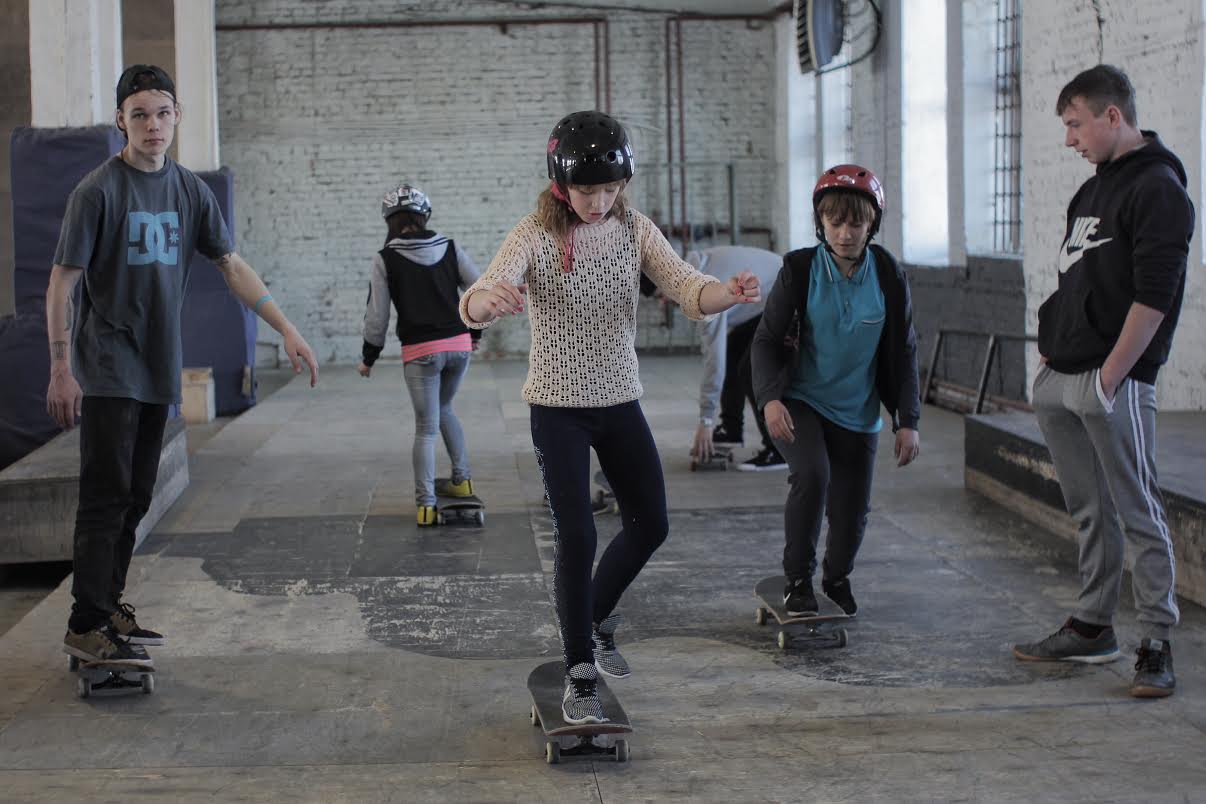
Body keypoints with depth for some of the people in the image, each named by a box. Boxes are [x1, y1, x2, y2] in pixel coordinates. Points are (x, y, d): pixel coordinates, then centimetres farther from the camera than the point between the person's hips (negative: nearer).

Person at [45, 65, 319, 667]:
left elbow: (232, 266, 11)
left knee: (135, 499, 10)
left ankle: (109, 607, 19)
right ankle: (85, 625, -4)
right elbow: (61, 283, -9)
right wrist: (60, 369, -14)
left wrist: (287, 329, 4)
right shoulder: (99, 191, -9)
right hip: (107, 369, -6)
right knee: (107, 496, -8)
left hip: (158, 369, 6)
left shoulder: (190, 190, 7)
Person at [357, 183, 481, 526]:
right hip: (459, 344, 3)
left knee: (426, 427, 3)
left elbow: (377, 315, -4)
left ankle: (426, 505, 0)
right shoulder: (450, 249, 3)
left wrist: (368, 358, 8)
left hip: (420, 352, -3)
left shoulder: (386, 260, -5)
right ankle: (461, 479, 28)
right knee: (444, 409, 27)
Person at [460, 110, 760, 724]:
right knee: (577, 536, -8)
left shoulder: (633, 230, -3)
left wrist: (730, 294, -37)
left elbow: (686, 289, -14)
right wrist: (490, 300, -54)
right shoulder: (534, 236, -15)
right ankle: (580, 675, 6)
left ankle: (596, 617, 35)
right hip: (558, 408, -4)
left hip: (620, 403, 4)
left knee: (650, 524, 8)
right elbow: (475, 304, -28)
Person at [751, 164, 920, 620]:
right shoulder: (800, 270, -11)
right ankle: (798, 581, -9)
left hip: (857, 414, 3)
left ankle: (837, 578, 40)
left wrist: (907, 422, -2)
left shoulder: (888, 276, -5)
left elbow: (903, 353, 3)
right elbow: (767, 339, -7)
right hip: (801, 404, -3)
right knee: (812, 474, -28)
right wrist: (770, 398, -23)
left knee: (852, 510, 7)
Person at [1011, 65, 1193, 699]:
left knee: (1139, 514, -4)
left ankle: (1157, 645, 1)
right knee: (1089, 510, 15)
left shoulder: (1158, 189, -10)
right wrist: (1050, 357, 14)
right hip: (1060, 383, 9)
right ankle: (1093, 627, 24)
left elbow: (1153, 296, -17)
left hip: (1113, 384, -9)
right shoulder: (1094, 188, 19)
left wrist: (1108, 377, -18)